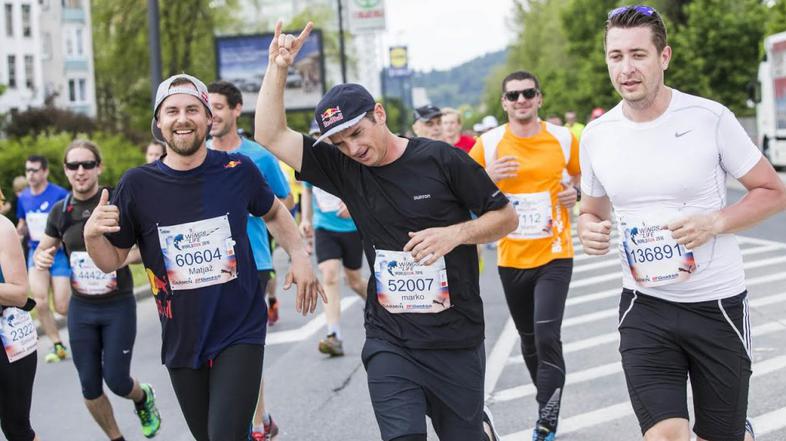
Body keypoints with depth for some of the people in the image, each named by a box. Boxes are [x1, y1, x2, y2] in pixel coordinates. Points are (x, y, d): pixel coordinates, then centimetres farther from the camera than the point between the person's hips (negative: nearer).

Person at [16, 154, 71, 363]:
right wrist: (17, 231, -5)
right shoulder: (23, 198, 3)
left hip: (59, 254, -4)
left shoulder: (60, 195, -12)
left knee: (62, 308, -5)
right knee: (40, 303, -8)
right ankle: (58, 346, 7)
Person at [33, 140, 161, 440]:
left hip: (118, 305, -4)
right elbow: (42, 250, 15)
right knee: (90, 388, 6)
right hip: (80, 308, 4)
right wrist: (41, 259, -9)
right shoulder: (60, 211, 1)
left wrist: (129, 255, -28)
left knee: (116, 381, -3)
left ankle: (143, 398, 33)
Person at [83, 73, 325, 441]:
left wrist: (299, 256, 0)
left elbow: (273, 212, 15)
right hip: (181, 340, 2)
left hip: (240, 333, -2)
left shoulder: (238, 170, -6)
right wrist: (91, 235, -19)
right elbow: (112, 261, 2)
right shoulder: (138, 184, -6)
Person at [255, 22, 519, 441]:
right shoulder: (344, 169, 0)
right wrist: (278, 67, -13)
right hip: (389, 342, 2)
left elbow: (506, 217, -2)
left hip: (456, 341, -2)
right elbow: (271, 136, -5)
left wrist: (455, 233, -18)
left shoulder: (441, 159, -9)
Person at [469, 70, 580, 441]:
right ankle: (549, 405, 36)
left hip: (554, 256, -2)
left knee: (547, 337, -15)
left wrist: (576, 193, -6)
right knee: (529, 340, 15)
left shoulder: (564, 139, -2)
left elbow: (583, 177, 16)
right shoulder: (488, 144, -4)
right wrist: (488, 178, -18)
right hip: (511, 258, 2)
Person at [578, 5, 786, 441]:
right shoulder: (596, 136, 0)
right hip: (645, 310, 2)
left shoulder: (710, 118, -10)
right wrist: (588, 230, -8)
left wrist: (716, 222, -19)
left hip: (717, 305, -2)